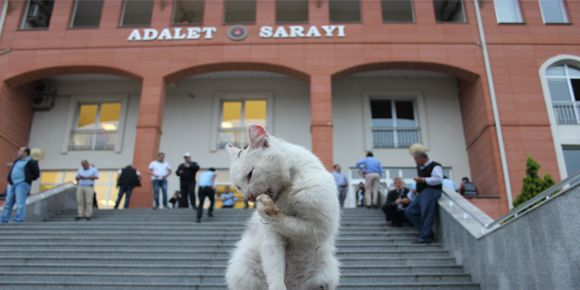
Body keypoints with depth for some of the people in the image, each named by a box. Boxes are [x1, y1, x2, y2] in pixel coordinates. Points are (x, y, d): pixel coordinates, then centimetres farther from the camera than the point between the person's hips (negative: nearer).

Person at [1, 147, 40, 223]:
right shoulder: (17, 161, 19)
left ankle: (18, 220, -9)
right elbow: (11, 172, 24)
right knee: (8, 203, 10)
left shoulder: (31, 162, -4)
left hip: (22, 185, -8)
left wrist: (28, 179, -3)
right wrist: (9, 180, 10)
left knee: (20, 203, -11)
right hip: (12, 184, 8)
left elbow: (36, 174, -6)